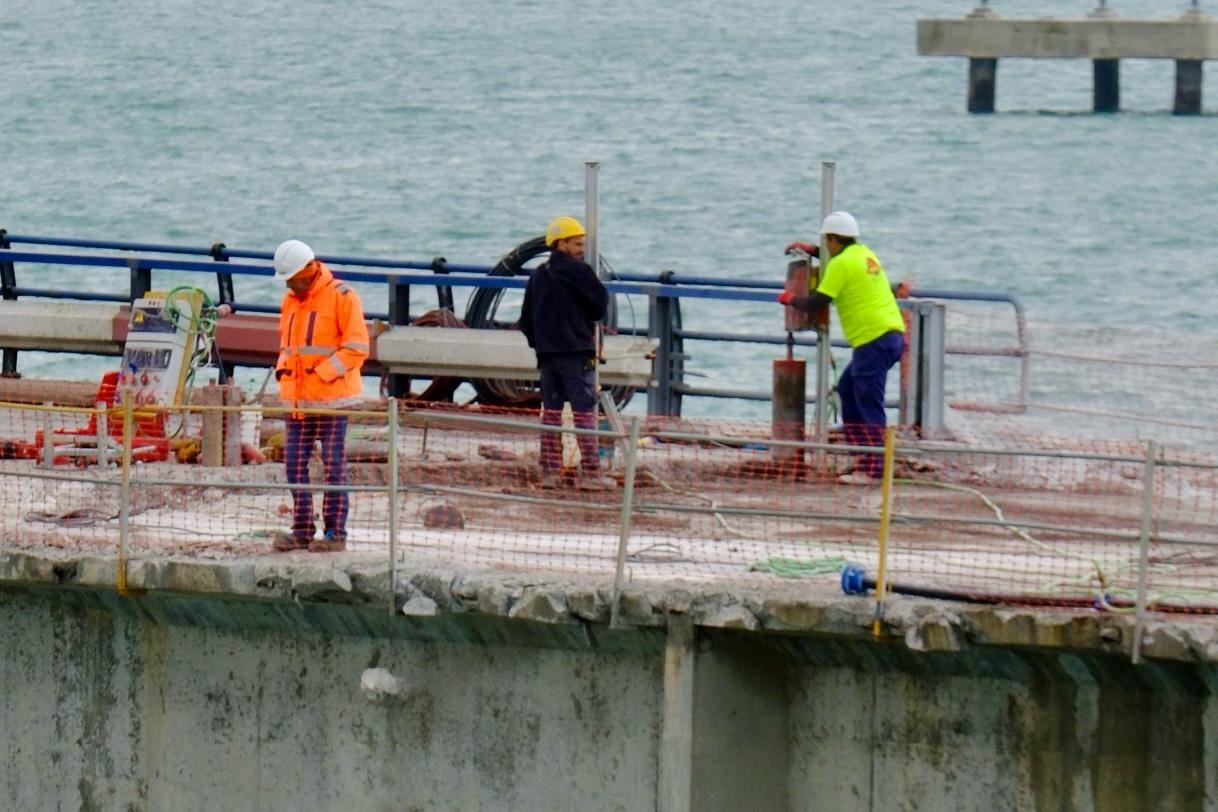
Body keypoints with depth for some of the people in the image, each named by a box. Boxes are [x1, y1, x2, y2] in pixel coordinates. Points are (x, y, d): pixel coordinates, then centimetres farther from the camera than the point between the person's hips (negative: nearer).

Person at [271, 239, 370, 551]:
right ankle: (302, 530, 11)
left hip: (332, 396, -7)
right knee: (295, 463, 4)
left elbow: (357, 348, -11)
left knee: (333, 464, -3)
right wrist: (282, 367, 3)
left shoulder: (341, 297, -8)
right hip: (297, 397, 7)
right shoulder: (290, 301, 14)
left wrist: (323, 372, -17)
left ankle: (336, 533, 1)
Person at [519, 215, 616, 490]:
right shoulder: (578, 271, -11)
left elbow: (526, 320, 13)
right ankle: (590, 473, -5)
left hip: (547, 354, 6)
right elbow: (601, 306, -9)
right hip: (577, 353, -6)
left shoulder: (538, 276, 10)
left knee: (551, 411, 10)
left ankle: (549, 471, 8)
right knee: (585, 412, -3)